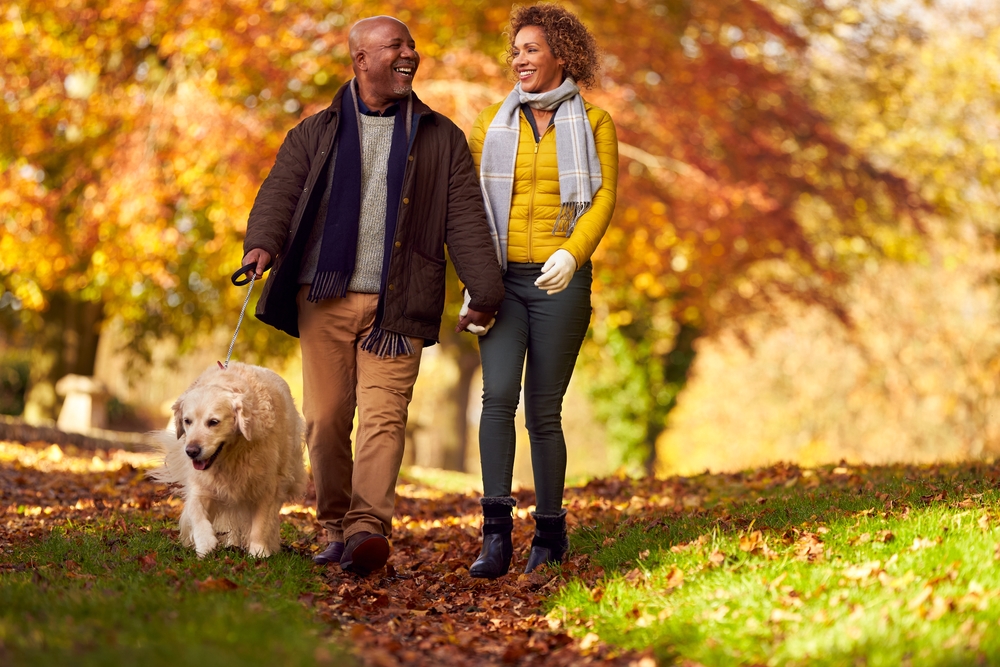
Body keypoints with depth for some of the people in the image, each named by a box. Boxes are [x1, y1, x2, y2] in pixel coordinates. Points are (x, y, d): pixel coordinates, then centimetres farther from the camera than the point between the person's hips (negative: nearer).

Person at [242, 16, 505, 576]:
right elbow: (281, 191, 5)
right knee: (326, 419, 1)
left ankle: (368, 529, -24)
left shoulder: (440, 137, 15)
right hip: (323, 298, 1)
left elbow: (466, 217, 10)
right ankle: (336, 530, 11)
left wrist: (486, 292, 2)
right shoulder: (317, 133, 15)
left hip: (396, 306, -1)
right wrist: (263, 244, -16)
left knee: (384, 416, -14)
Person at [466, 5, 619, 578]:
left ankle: (550, 532, 15)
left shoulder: (593, 123, 6)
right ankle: (497, 534, -18)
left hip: (561, 280, -2)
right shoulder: (495, 124, 12)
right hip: (504, 278, 2)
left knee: (544, 411, 0)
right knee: (498, 393, -16)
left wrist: (571, 253, -21)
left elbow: (603, 199, -4)